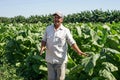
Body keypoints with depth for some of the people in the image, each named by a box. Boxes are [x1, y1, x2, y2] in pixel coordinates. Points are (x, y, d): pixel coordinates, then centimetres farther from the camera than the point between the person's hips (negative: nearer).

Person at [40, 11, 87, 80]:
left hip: (61, 60, -2)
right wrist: (42, 47, -12)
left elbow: (72, 42, -9)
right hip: (50, 59, 2)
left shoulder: (65, 31, -5)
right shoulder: (48, 28, 4)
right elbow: (44, 40, 9)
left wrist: (79, 51, -24)